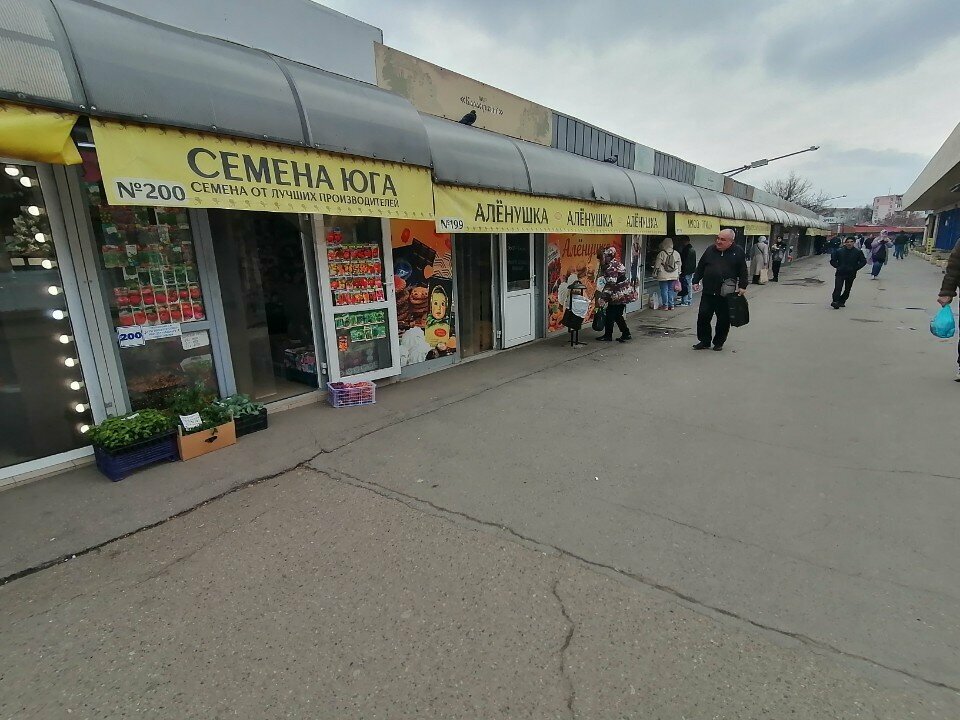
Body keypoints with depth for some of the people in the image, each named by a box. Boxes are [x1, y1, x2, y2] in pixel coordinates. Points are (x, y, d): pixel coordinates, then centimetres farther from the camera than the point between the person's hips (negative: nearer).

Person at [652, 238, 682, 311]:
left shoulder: (661, 254, -11)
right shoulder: (676, 253, 2)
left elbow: (657, 265, -7)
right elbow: (679, 264, 10)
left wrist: (655, 274, 5)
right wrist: (678, 274, 20)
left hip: (663, 276, -4)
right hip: (673, 276, 4)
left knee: (664, 290, 3)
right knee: (671, 290, 12)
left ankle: (665, 305, 5)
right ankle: (671, 305, 15)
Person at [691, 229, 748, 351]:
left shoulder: (738, 252, 1)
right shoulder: (710, 250, 7)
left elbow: (743, 271, 3)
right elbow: (700, 268, 13)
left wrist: (742, 286, -4)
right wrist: (696, 281, 6)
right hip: (708, 292, 2)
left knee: (724, 320, 5)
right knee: (703, 316, 0)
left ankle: (719, 342, 21)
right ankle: (704, 341, 14)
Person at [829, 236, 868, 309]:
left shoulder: (858, 252, 1)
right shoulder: (839, 251, -1)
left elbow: (863, 261, 5)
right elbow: (832, 260, 6)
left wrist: (856, 268, -7)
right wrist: (838, 267, -7)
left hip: (851, 274, 2)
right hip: (840, 273, -2)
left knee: (847, 289, 8)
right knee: (838, 288, -14)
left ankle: (841, 301, 19)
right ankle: (835, 301, -16)